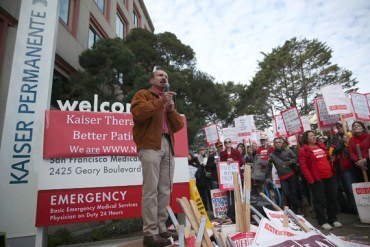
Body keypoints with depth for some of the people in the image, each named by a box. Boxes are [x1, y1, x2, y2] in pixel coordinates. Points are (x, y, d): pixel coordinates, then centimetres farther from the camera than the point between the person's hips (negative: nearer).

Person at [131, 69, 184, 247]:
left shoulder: (168, 100, 30)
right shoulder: (143, 94, 12)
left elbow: (179, 126, 19)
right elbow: (137, 113, -10)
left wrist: (171, 110, 4)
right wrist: (159, 102, -11)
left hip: (168, 146, 7)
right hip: (151, 145, -6)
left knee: (165, 189, 5)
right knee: (151, 189, -10)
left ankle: (161, 228, 14)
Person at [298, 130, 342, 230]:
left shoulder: (321, 145, 13)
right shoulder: (303, 150, -8)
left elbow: (328, 157, 25)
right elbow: (303, 166, -14)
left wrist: (333, 170, 18)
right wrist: (310, 179, -18)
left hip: (330, 176, 7)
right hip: (317, 179, -7)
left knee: (332, 198, 13)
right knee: (319, 200, 0)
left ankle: (333, 219, 27)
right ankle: (322, 221, 11)